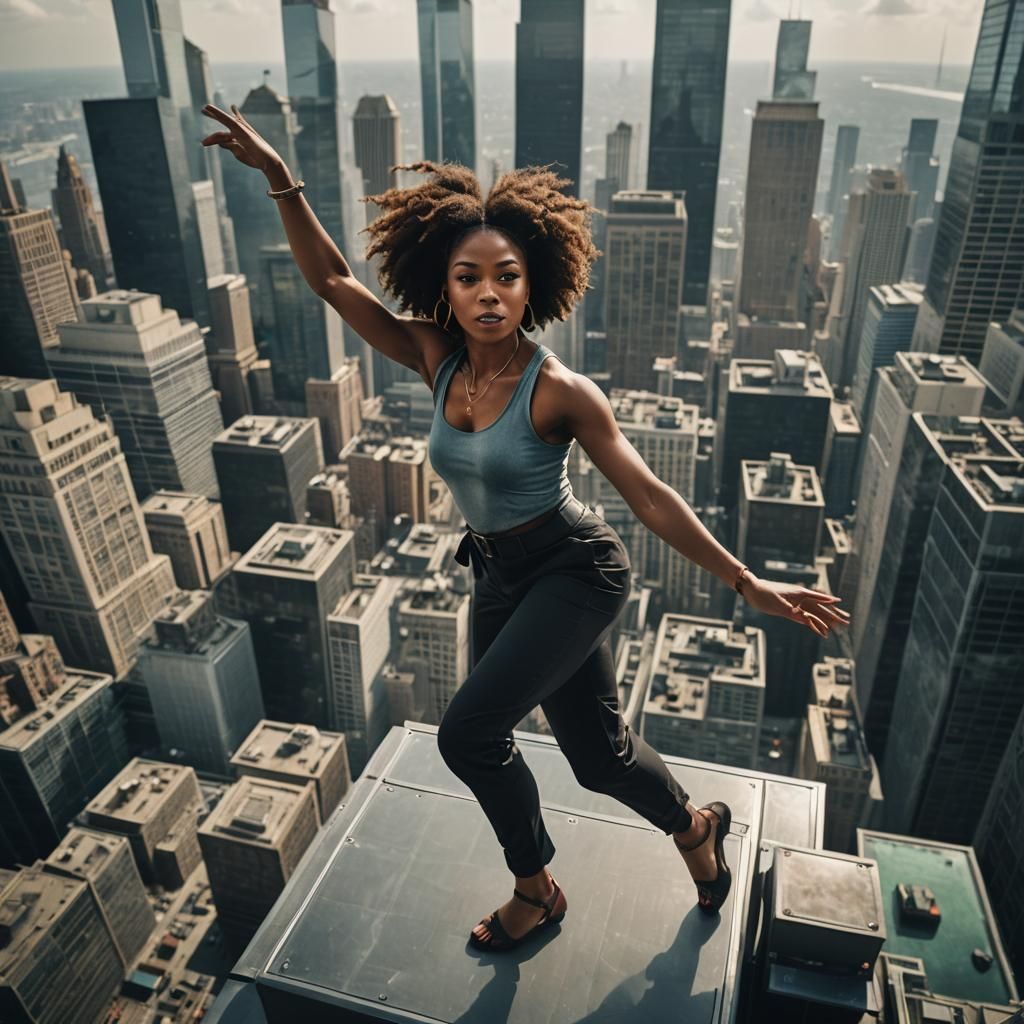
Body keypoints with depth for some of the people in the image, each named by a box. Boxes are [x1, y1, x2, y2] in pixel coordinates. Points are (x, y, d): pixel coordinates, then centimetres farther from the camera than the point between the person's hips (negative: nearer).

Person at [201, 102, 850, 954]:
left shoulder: (560, 391, -22)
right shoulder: (437, 358, -7)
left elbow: (650, 496, -18)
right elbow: (332, 280, -4)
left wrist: (746, 583, -17)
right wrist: (281, 179, -14)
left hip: (575, 571, -5)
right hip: (499, 576, 6)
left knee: (468, 731, -16)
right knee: (597, 752, 17)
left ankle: (538, 889, 14)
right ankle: (695, 825, 49)